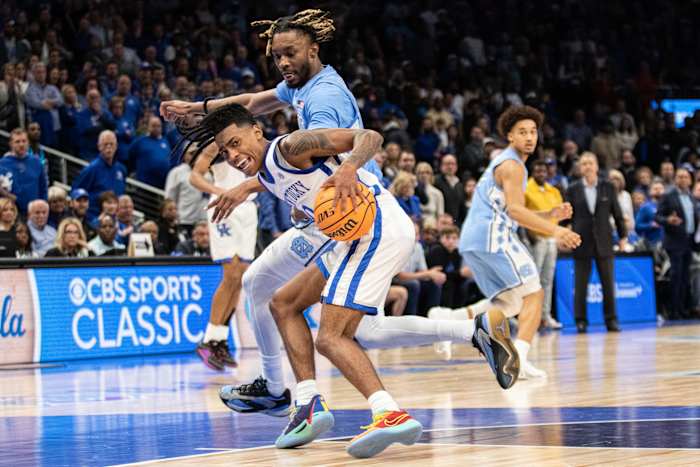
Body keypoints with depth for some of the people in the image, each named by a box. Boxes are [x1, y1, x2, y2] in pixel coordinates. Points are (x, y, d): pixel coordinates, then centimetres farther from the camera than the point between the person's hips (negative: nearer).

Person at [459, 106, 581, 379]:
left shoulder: (503, 163, 26)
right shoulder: (511, 164, -6)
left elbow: (515, 214, 28)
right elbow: (514, 210, -19)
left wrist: (552, 215, 15)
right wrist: (554, 230, -25)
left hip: (471, 241, 9)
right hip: (493, 236, -9)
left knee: (510, 302, 16)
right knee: (533, 294, -7)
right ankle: (519, 358, -22)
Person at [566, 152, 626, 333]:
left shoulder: (608, 187, 5)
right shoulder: (573, 190, 3)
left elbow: (617, 213, 8)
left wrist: (623, 236, 7)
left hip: (604, 241, 1)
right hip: (582, 242, -1)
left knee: (608, 283, 2)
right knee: (580, 284, 0)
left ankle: (611, 320, 9)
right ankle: (581, 321, 6)